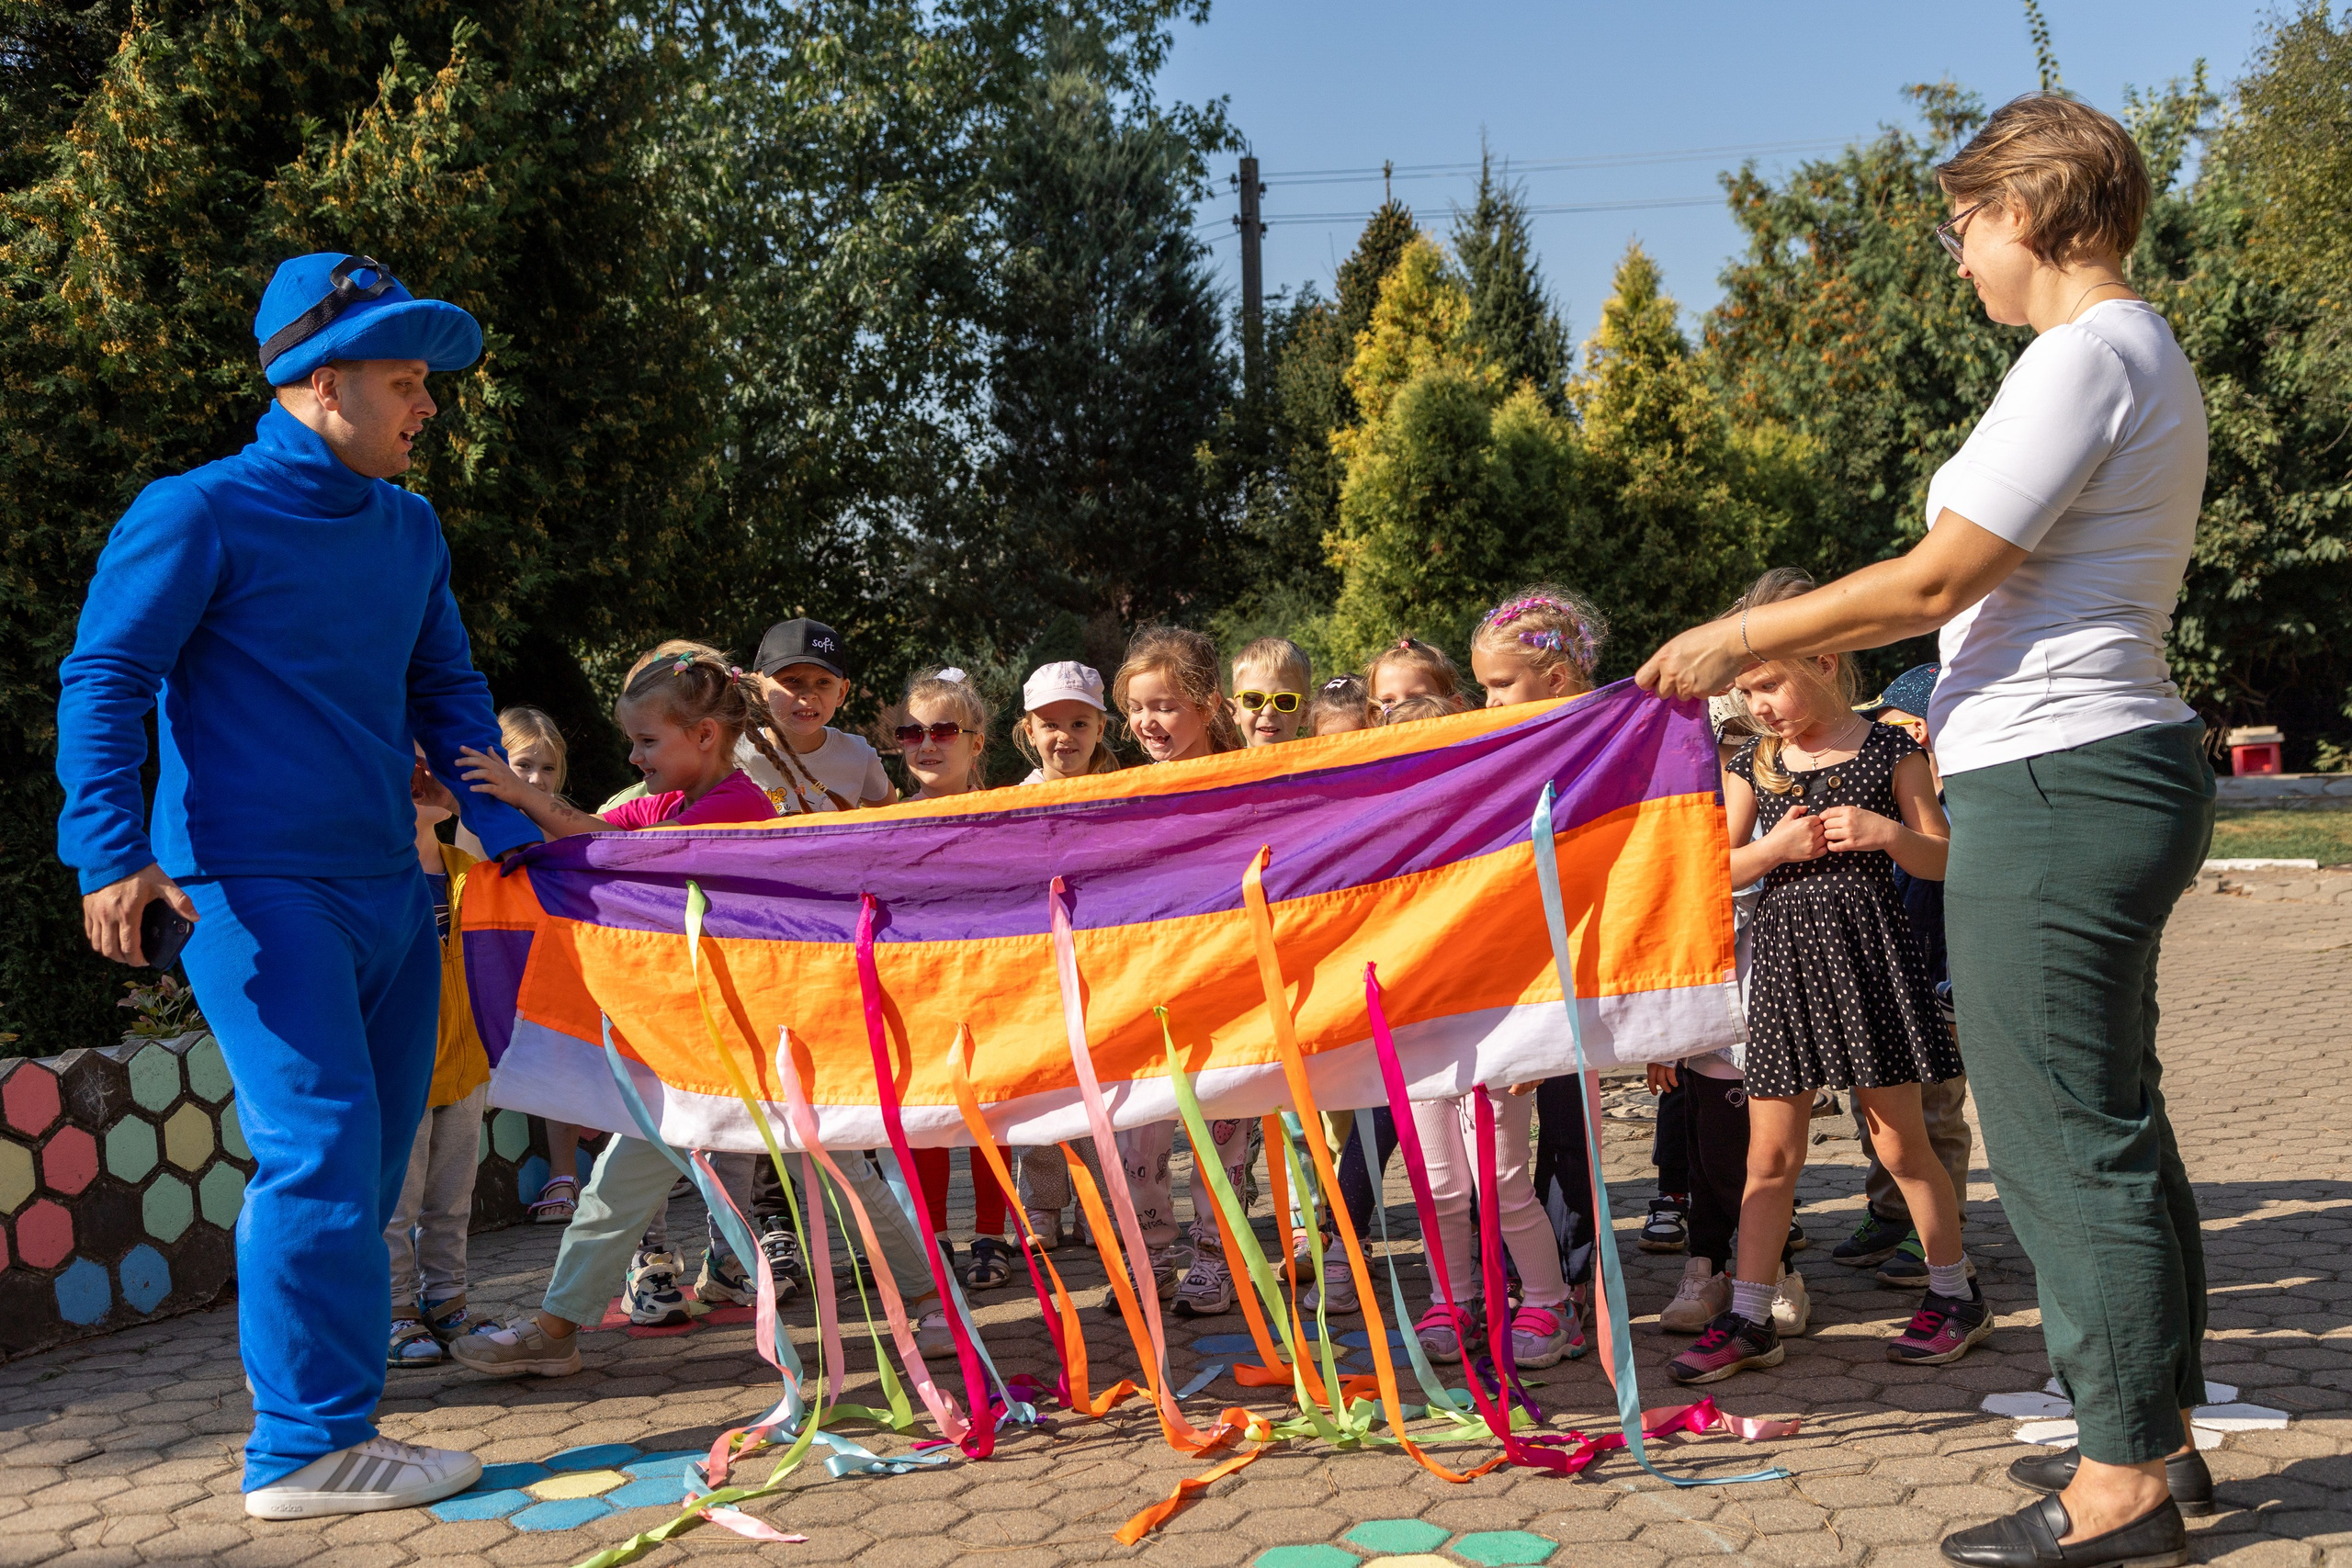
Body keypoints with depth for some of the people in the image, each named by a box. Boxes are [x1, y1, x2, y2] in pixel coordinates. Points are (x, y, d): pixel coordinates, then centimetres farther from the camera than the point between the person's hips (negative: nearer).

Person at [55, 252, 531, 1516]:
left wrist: (505, 829, 13)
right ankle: (307, 1447, -6)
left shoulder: (410, 531, 17)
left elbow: (445, 691, 24)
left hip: (387, 890, 7)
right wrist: (111, 852, -18)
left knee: (367, 1162, 9)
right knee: (319, 1145, -14)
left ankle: (319, 1423, 19)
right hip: (254, 885, -7)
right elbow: (102, 683, -6)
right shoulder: (198, 514, -3)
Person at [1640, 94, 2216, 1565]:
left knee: (2070, 1135, -4)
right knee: (2111, 1120, 16)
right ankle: (2161, 1434, 27)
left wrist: (1740, 639, -8)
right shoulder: (2146, 355, 18)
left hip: (2056, 783, -11)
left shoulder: (2086, 353, -14)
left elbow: (1937, 579, -17)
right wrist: (1965, 712, 28)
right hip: (2113, 762, 11)